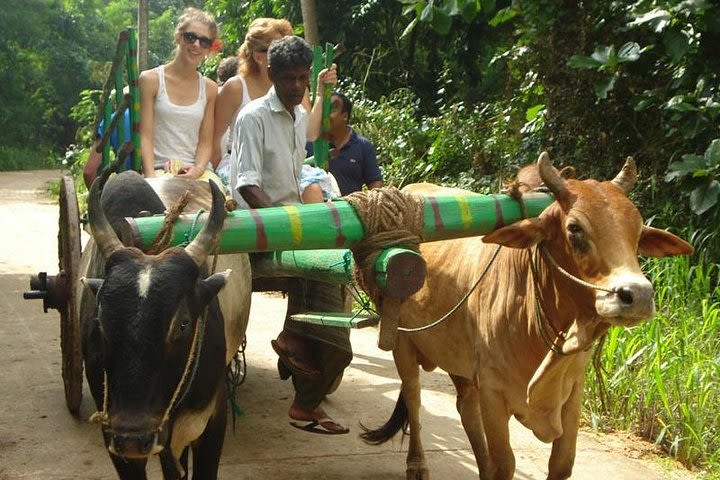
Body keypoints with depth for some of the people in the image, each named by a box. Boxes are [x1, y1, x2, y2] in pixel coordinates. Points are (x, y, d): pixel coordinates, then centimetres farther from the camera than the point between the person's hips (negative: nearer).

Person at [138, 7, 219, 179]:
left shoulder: (209, 89, 12)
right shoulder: (151, 80, 3)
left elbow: (205, 142, 10)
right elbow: (145, 137, -2)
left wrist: (198, 169, -9)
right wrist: (151, 178, -14)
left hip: (195, 174, 2)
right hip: (159, 171, -2)